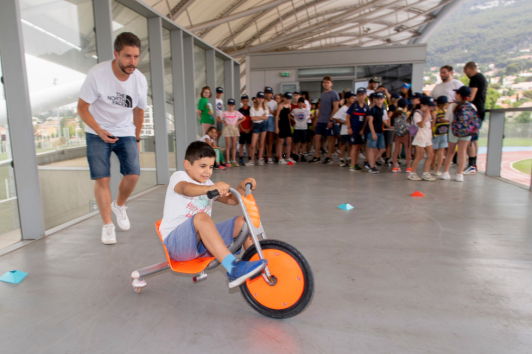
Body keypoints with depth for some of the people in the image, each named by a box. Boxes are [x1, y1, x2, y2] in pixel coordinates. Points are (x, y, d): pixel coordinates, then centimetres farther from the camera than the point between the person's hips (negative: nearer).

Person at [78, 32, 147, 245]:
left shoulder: (140, 80, -9)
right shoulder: (97, 74, -21)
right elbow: (82, 108, -13)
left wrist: (136, 138, 13)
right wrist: (100, 131, -27)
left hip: (125, 132, 3)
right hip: (97, 133, -2)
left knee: (133, 174, -10)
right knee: (102, 179, -9)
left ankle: (119, 205, 22)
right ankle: (107, 225, 9)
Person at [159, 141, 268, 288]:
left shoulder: (208, 184, 17)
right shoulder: (178, 177, -5)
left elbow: (232, 200, 10)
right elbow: (185, 188, -31)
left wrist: (242, 187, -11)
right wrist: (209, 188, -51)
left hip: (203, 240, 7)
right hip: (175, 241, -7)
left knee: (241, 222, -7)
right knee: (201, 217, -37)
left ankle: (259, 266, -3)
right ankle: (233, 268, -47)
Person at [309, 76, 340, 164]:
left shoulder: (334, 93, -6)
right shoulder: (322, 94, 16)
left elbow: (335, 108, -12)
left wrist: (331, 120, -18)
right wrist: (317, 119, 16)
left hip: (328, 121, -7)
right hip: (321, 120, 7)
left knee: (330, 138, 3)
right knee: (317, 137, 5)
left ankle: (329, 157, 11)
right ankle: (316, 157, 13)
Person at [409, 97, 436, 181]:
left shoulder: (427, 114, 16)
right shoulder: (417, 113, -10)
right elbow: (421, 125, -25)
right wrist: (426, 114, -22)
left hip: (428, 138, 9)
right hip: (420, 137, -9)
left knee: (430, 155, 5)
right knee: (419, 156, -5)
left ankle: (425, 174, 11)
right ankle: (412, 174, 5)